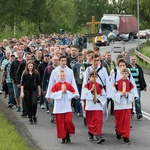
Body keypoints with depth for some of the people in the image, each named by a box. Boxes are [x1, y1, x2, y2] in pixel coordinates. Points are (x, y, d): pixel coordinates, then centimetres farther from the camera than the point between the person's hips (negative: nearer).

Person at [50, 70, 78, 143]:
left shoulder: (68, 85, 4)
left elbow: (73, 93, 4)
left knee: (68, 121, -9)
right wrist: (61, 91, -14)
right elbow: (52, 94, -8)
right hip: (59, 107, -1)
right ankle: (63, 137, 10)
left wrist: (66, 92, -10)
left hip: (67, 107, 1)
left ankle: (68, 134, 13)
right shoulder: (55, 85, -1)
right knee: (60, 123, 1)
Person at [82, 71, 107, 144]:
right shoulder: (86, 86, 0)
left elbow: (104, 96, 5)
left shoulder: (100, 86, 5)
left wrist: (98, 99, -11)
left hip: (98, 107, 0)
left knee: (98, 121, -12)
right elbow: (85, 95, -13)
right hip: (89, 107, 0)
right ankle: (91, 134, 32)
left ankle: (98, 136, -18)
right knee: (90, 122, 11)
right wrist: (91, 90, -24)